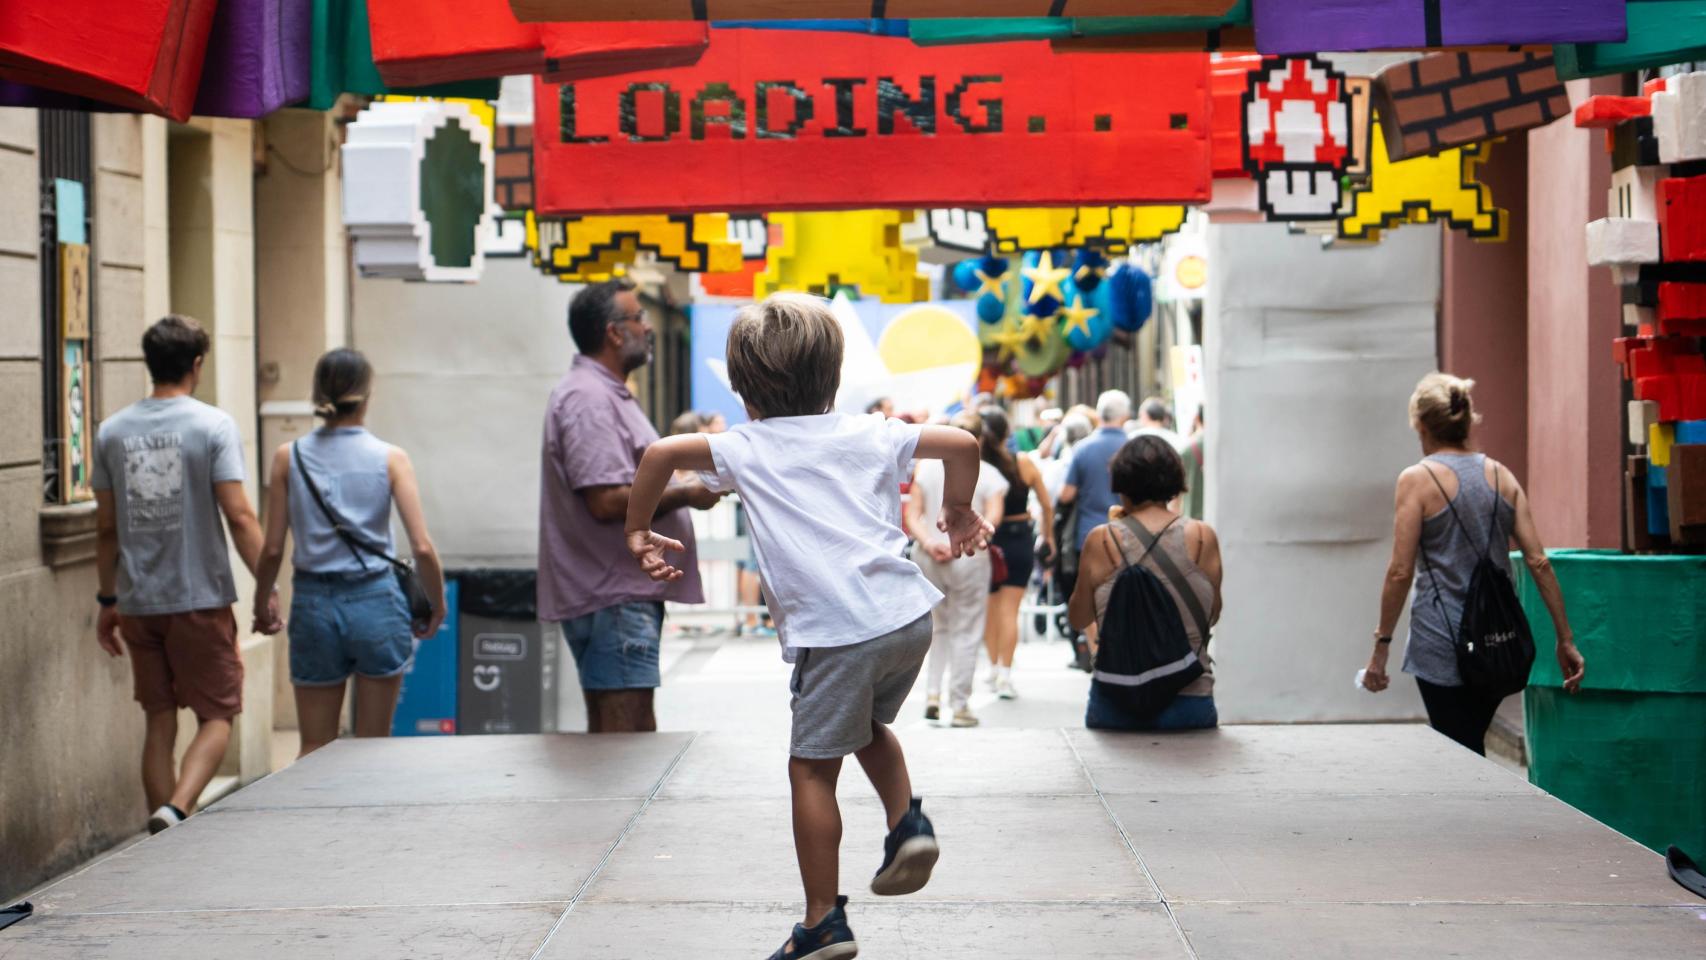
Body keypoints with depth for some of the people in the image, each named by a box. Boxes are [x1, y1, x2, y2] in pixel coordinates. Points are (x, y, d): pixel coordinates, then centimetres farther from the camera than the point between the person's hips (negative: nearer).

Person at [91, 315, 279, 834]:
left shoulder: (112, 432, 5)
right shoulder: (214, 426, -8)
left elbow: (107, 528, 9)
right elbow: (239, 516, -13)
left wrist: (108, 601, 17)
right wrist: (267, 586, -8)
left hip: (139, 602, 4)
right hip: (200, 598, -4)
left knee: (160, 722, 11)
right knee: (216, 717, 4)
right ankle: (175, 809, -17)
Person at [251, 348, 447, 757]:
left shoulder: (288, 458, -1)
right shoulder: (390, 459, -4)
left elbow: (272, 549, 0)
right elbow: (422, 547, -9)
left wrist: (260, 605, 16)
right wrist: (437, 607, 5)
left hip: (313, 604, 1)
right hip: (377, 602, -1)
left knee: (315, 749, 9)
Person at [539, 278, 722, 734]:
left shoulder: (607, 395, 20)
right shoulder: (588, 399, -15)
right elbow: (607, 501, -23)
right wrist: (686, 495, -12)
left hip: (627, 591, 11)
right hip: (613, 598, -11)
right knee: (626, 737, -11)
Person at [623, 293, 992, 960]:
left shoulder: (747, 448, 6)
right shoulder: (870, 435, 16)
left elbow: (661, 454, -6)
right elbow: (961, 444, 16)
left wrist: (638, 532, 7)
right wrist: (959, 517, 31)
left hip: (835, 631, -5)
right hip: (909, 613, 5)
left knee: (813, 767, 5)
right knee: (869, 723, 32)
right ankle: (907, 822, 13)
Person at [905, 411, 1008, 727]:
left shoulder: (926, 467, 5)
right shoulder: (988, 473, -3)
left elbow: (912, 514, -3)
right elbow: (993, 517, -16)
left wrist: (928, 542, -14)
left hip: (928, 559, 3)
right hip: (969, 559, -3)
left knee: (937, 626, 20)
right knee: (965, 631, 6)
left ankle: (932, 692, 7)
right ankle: (959, 706, 7)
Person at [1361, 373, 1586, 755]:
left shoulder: (1418, 480, -7)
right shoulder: (1501, 476, 6)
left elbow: (1400, 572, -11)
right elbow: (1539, 562, 3)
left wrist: (1382, 644, -3)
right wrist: (1566, 639, 7)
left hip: (1442, 642, -5)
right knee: (1470, 749, 20)